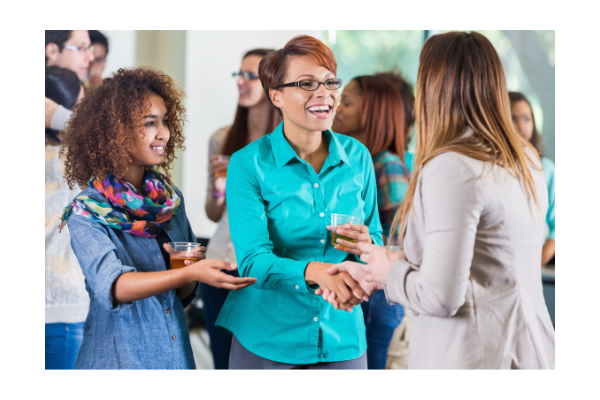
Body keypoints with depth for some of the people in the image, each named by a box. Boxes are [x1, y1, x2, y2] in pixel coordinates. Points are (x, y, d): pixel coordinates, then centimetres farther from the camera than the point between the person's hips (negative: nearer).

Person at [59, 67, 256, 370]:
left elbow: (183, 296, 10)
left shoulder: (172, 199, 4)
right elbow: (111, 286, -28)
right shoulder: (86, 214, -12)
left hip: (176, 351, 5)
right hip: (117, 356, -5)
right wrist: (188, 274, -40)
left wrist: (190, 269, -12)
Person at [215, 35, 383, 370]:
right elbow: (253, 261, -18)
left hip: (342, 339, 3)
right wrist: (315, 271, -36)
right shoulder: (249, 164, -9)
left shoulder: (358, 157, 2)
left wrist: (366, 246, -15)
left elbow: (377, 246, 9)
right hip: (267, 342, -3)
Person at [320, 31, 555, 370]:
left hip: (474, 357, -8)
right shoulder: (527, 161, 6)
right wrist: (369, 273, 17)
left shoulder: (452, 168, -19)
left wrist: (391, 273, -2)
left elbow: (441, 296, -21)